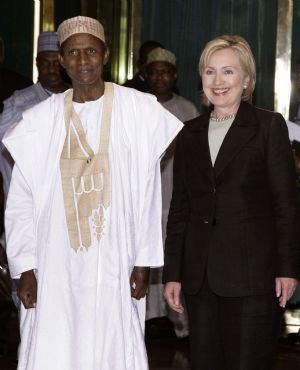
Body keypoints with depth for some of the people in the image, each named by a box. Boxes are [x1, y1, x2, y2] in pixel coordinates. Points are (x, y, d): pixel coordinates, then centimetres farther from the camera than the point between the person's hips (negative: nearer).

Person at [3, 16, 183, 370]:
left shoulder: (138, 110, 0)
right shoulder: (39, 121, 4)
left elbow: (147, 194, 1)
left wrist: (143, 261, -1)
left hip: (115, 264, -1)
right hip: (55, 267, 1)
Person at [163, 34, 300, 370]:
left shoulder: (269, 126, 0)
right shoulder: (190, 133, 13)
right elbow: (179, 208, 14)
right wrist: (172, 274, 9)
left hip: (252, 275, -4)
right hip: (200, 276, 5)